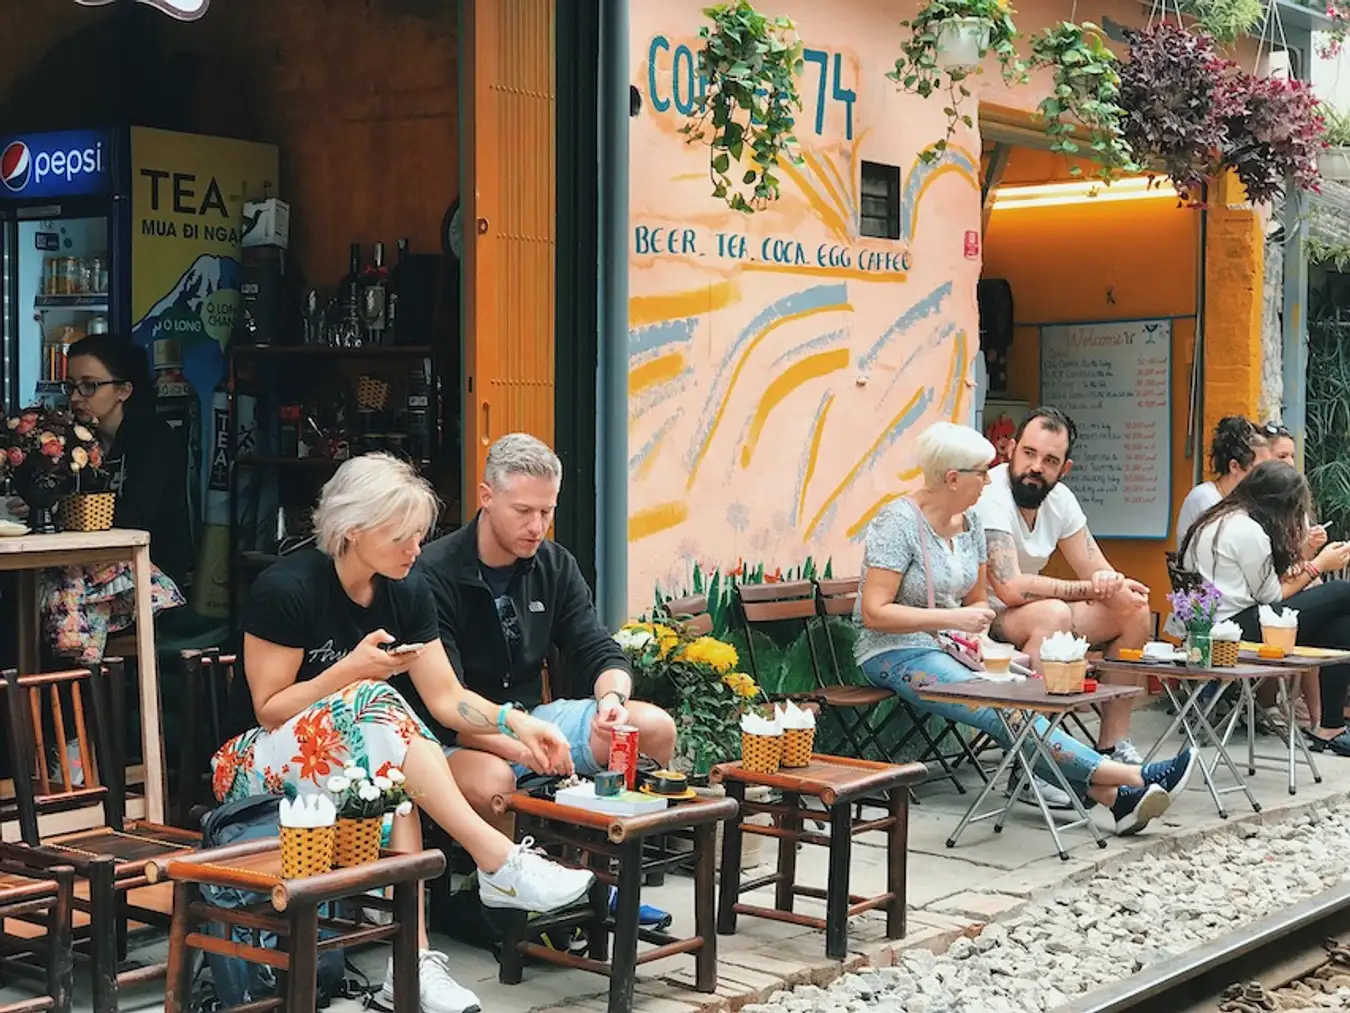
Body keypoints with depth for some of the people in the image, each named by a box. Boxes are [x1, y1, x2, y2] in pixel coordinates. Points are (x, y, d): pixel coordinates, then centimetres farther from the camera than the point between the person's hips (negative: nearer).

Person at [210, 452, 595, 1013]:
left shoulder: (407, 593, 2)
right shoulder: (285, 589, -16)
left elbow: (447, 697, -1)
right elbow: (269, 710, -12)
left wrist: (515, 723, -18)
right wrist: (350, 671, -24)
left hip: (358, 760, 5)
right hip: (263, 767, -5)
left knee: (395, 778, -33)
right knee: (373, 702, -34)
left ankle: (413, 961, -39)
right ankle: (500, 861, -36)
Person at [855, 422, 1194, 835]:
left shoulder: (969, 521, 10)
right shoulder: (899, 522, -13)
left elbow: (977, 601, 20)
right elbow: (874, 613, -18)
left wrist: (975, 629, -4)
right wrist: (953, 618, -21)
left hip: (947, 647, 7)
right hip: (895, 654, -7)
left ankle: (1109, 794, -37)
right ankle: (1128, 778, -33)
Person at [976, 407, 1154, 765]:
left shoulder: (1059, 498, 2)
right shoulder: (990, 496, -23)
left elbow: (1099, 573, 6)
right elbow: (1011, 588, -32)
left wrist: (1111, 583, -21)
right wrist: (1092, 590, -24)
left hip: (1031, 615, 9)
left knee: (1135, 610, 1)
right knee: (1053, 614, -36)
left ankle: (1112, 743, 2)